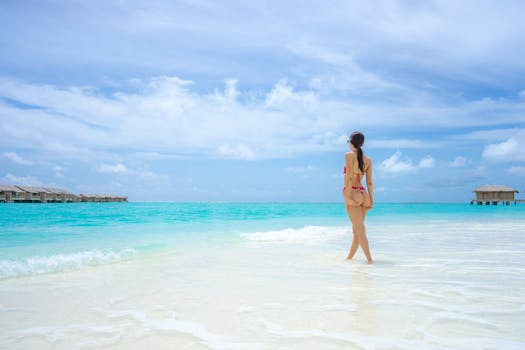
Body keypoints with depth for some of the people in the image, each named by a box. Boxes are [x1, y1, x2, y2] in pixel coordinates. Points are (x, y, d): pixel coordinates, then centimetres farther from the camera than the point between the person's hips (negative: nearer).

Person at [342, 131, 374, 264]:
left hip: (352, 192, -7)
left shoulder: (349, 155, -5)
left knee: (359, 228, -6)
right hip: (362, 193, 7)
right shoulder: (368, 160, 11)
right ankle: (349, 257, 24)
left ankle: (369, 259, -9)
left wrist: (348, 196, -17)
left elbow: (349, 176, -14)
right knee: (357, 229, 13)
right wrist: (371, 199, 11)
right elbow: (369, 182, 9)